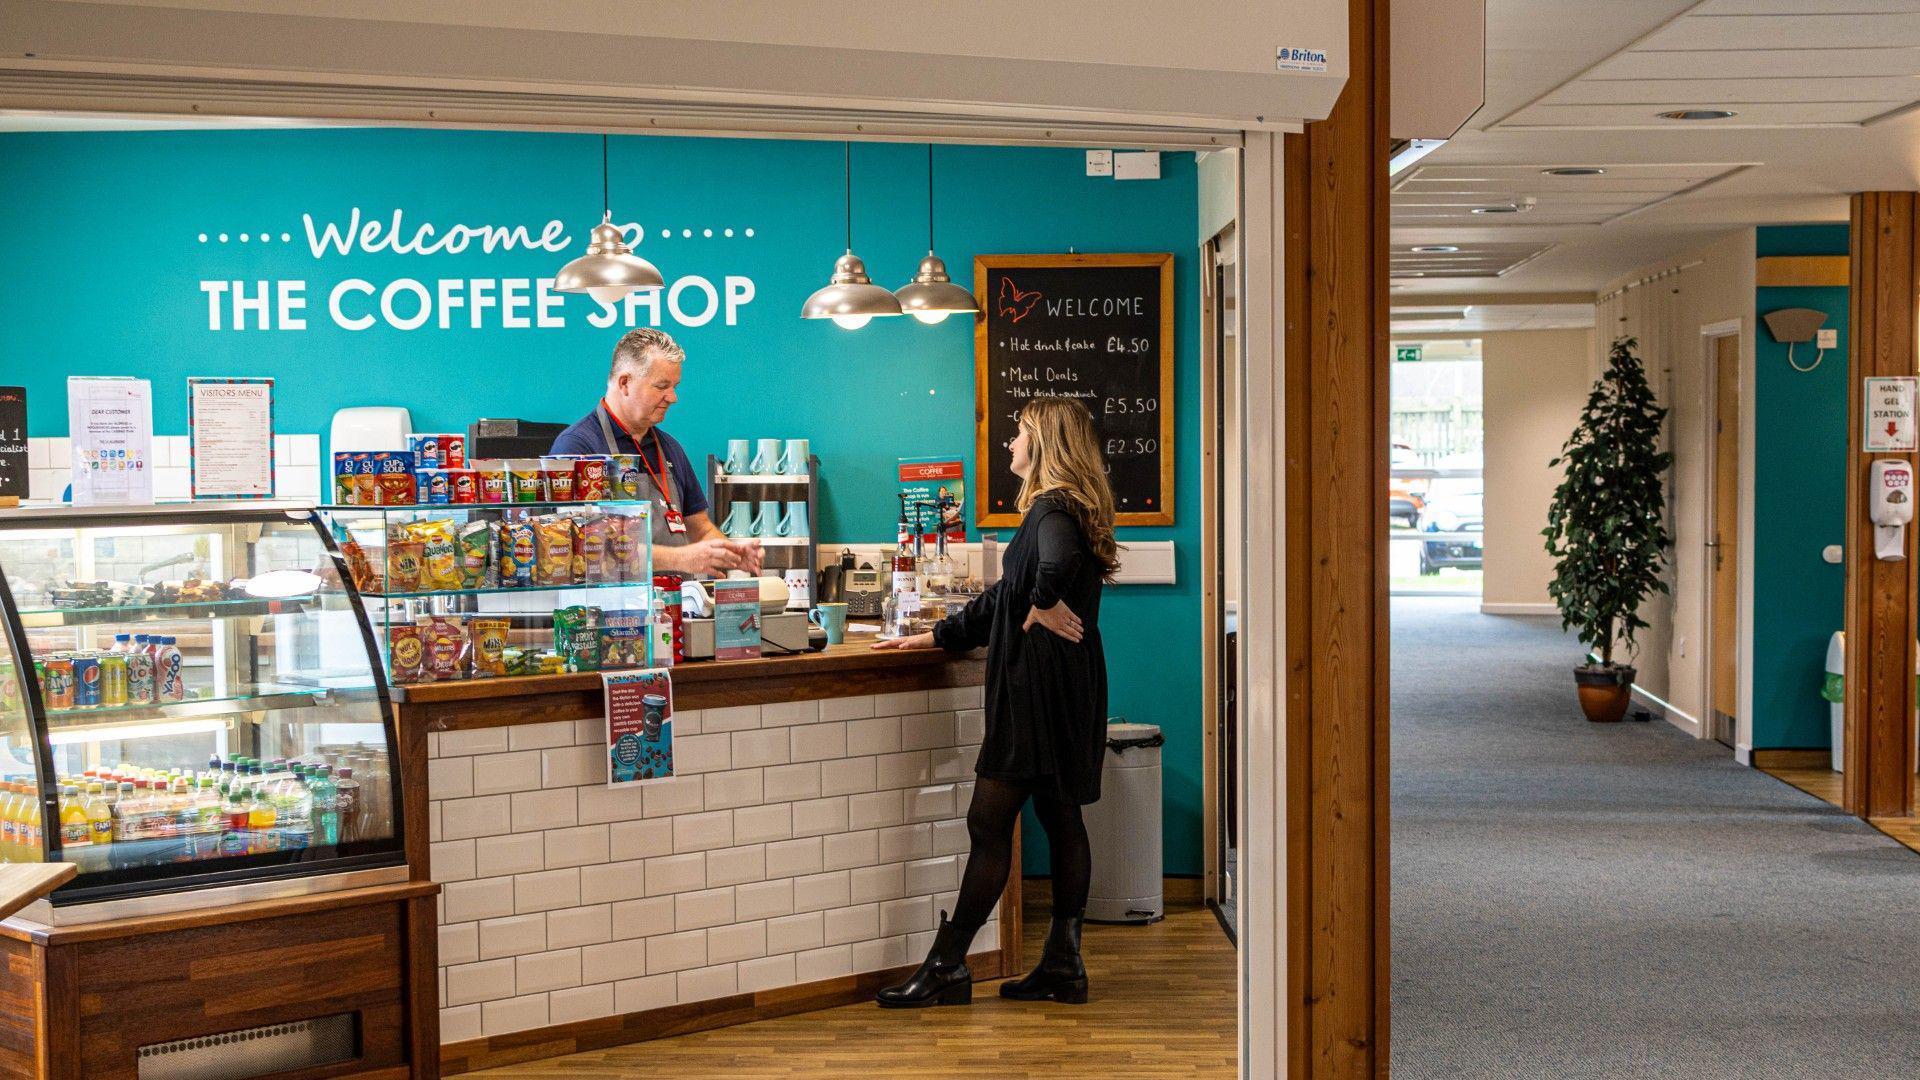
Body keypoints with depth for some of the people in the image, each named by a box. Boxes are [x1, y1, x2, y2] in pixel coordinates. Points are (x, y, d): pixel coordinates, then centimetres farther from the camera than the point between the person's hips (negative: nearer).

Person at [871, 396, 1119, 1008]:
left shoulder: (1053, 509, -13)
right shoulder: (1062, 507, 18)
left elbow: (1057, 562, -40)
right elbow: (1003, 600, 24)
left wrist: (1044, 606, -21)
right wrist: (936, 637, 24)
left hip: (1039, 689, -10)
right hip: (1064, 688, 10)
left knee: (989, 824, -6)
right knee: (1061, 821, 10)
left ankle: (946, 967, -1)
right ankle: (1063, 964, 14)